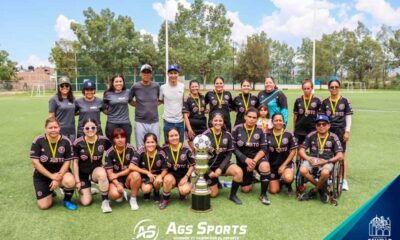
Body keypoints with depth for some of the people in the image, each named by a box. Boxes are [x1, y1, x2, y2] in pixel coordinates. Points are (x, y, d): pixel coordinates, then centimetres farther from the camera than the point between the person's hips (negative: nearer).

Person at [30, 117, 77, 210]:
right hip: (42, 175, 0)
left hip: (60, 172, 0)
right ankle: (50, 191, 28)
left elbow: (67, 162, -9)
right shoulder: (38, 141, -16)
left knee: (70, 182, -35)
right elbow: (35, 162, -15)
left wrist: (58, 177, -21)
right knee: (44, 206, -7)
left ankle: (67, 200, -2)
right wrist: (52, 176, -20)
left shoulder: (66, 141, -13)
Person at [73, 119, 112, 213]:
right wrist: (77, 181, -6)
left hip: (96, 170, 0)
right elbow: (75, 162, -6)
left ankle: (105, 201, -18)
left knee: (102, 173, -38)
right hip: (82, 173, 0)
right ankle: (87, 190, 29)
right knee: (86, 202, -9)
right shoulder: (78, 143, -14)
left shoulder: (104, 140, -11)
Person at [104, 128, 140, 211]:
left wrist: (117, 175, -16)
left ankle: (133, 199, -10)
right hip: (116, 180, 0)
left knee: (135, 175, -35)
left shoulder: (131, 149, -10)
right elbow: (109, 172, -10)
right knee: (113, 194, -30)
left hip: (128, 177, 0)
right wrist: (118, 185, -24)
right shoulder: (109, 152, -8)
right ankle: (121, 194, 11)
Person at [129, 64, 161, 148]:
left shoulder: (156, 86, 1)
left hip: (154, 122, 1)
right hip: (140, 122, -1)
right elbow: (129, 100, 12)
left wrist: (154, 105, 5)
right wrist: (139, 106, 5)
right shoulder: (135, 87, -2)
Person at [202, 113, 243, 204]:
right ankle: (214, 182, 31)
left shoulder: (227, 135, -5)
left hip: (222, 163, 2)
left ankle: (233, 195, -4)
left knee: (239, 172, -27)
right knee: (213, 194, -3)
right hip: (208, 165, -2)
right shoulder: (206, 135, -12)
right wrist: (209, 172, -15)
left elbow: (229, 155, -3)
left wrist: (220, 168, -16)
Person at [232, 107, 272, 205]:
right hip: (242, 160, 0)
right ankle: (250, 177, 39)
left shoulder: (259, 131, -4)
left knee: (265, 166, -36)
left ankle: (263, 195, -16)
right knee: (246, 189, 1)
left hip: (256, 157, 0)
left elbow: (264, 149, -7)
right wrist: (246, 160, -18)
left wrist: (254, 160, -21)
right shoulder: (237, 129, -8)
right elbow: (234, 148, -9)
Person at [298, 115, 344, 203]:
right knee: (303, 170, -31)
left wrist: (326, 161, -15)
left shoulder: (333, 137, 4)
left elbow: (340, 156, -2)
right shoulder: (311, 135, 9)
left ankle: (314, 191, -5)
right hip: (312, 160, 2)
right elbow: (301, 150, 6)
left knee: (325, 173, -37)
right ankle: (322, 188, -5)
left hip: (327, 161, -2)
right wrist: (308, 158, -14)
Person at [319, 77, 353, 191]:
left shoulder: (344, 101, 1)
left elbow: (348, 116, 2)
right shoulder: (325, 102, 5)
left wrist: (347, 131, -4)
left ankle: (344, 180, 8)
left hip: (340, 131, -2)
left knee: (342, 156, 2)